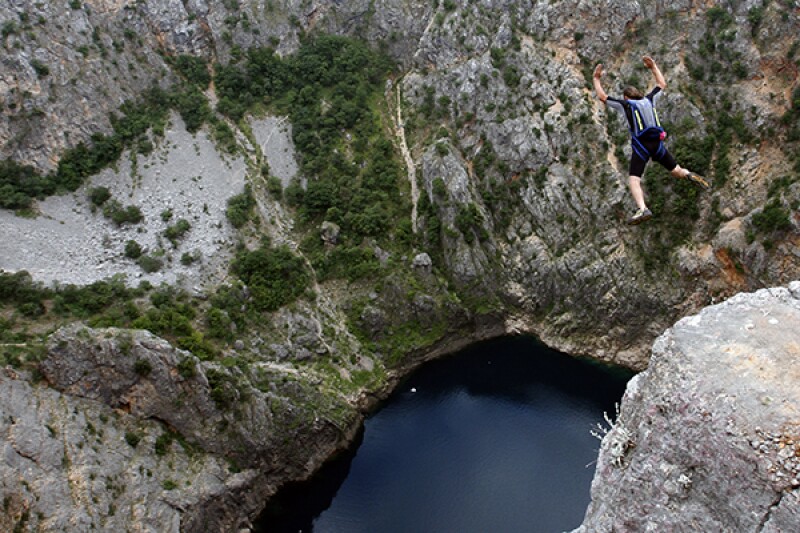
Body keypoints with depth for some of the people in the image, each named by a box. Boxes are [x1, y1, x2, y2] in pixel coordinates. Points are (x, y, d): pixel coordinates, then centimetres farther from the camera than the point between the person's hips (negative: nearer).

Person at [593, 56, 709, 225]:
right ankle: (689, 175, -8)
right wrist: (653, 67, 40)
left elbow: (602, 96, 6)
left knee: (633, 179, -13)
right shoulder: (649, 99, 17)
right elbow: (662, 84, 35)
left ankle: (642, 209, -34)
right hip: (657, 143, 5)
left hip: (640, 146, -5)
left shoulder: (625, 104, 5)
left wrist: (597, 79, 17)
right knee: (676, 170, 24)